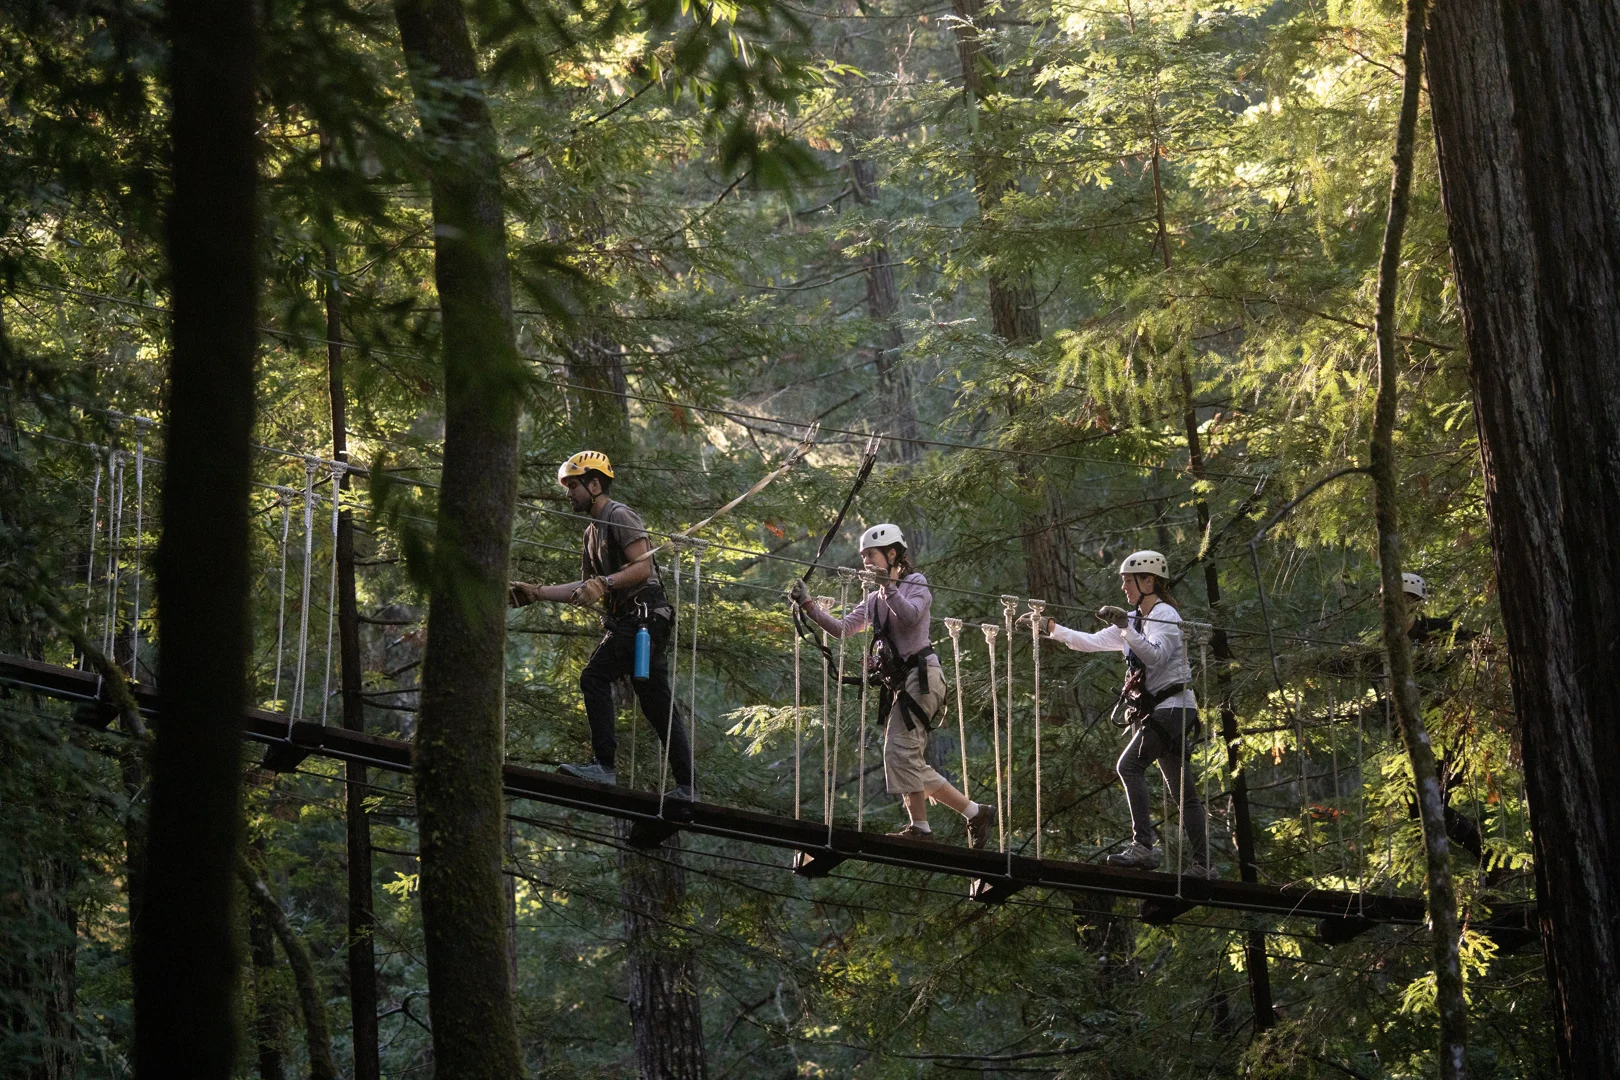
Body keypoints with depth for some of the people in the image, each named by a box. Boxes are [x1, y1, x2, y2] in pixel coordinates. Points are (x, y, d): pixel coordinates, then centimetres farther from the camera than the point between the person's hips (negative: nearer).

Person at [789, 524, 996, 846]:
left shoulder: (915, 584, -1)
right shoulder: (874, 601, 20)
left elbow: (910, 615, -20)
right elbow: (842, 629, 13)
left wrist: (888, 585, -27)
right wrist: (808, 605, 4)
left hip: (921, 674, -9)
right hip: (901, 682, 9)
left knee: (900, 749, -16)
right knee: (910, 761, 4)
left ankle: (919, 827, -13)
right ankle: (975, 813, 5)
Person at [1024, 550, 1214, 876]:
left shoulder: (1165, 614, -7)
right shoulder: (1134, 619, 19)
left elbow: (1156, 656, -22)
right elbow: (1092, 642, 17)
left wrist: (1125, 628, -30)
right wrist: (1050, 628, 10)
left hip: (1172, 707, -9)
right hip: (1154, 712, 9)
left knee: (1129, 764, -20)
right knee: (1181, 791, 4)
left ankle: (1144, 846, -23)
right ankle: (1201, 863, 2)